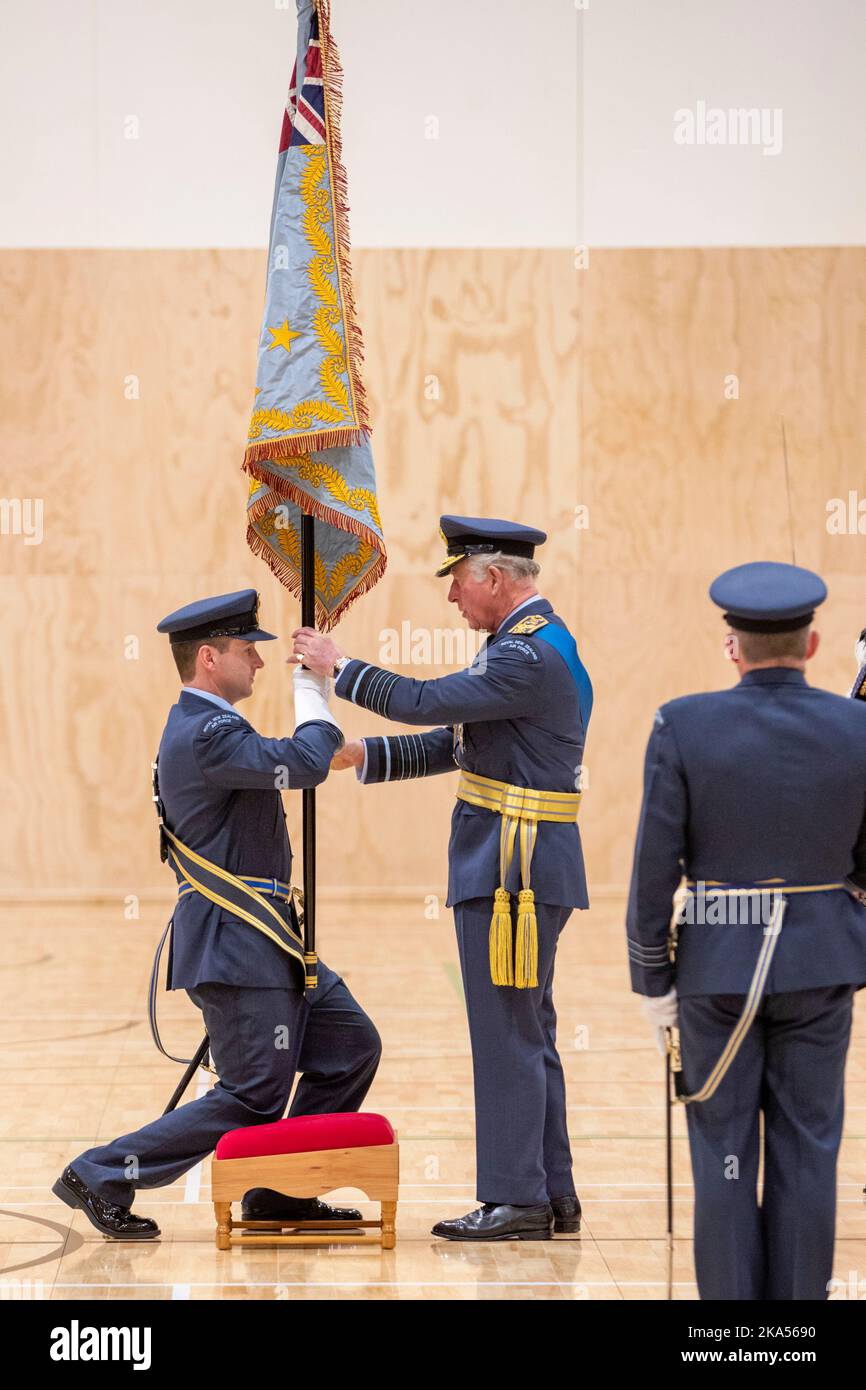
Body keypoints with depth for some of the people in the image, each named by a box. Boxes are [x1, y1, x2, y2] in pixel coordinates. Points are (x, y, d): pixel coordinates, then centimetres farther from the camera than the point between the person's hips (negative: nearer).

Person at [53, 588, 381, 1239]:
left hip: (267, 939, 11)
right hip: (235, 946, -11)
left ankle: (280, 1191, 17)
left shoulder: (204, 728, 16)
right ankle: (101, 1177, 0)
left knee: (350, 1045, 11)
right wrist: (312, 686, -14)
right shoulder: (205, 735, -19)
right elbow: (305, 762, -27)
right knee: (253, 1098, -7)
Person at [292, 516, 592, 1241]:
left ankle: (515, 1198, -2)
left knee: (509, 1034, -6)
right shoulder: (534, 643, 16)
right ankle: (551, 1194, 19)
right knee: (528, 1034, 13)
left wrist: (339, 666, -8)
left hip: (512, 874, -11)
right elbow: (454, 743, 18)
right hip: (519, 872, 11)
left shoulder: (530, 654, -17)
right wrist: (361, 755, 10)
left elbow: (426, 701, -21)